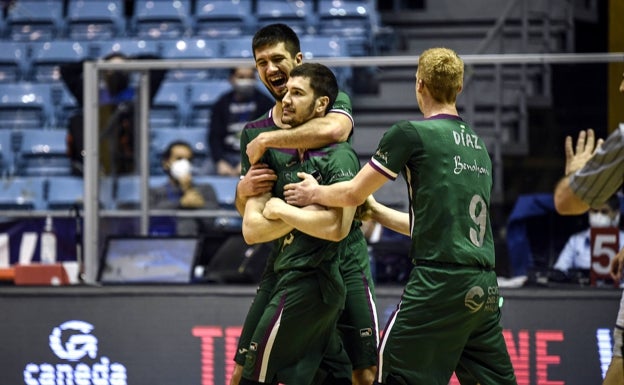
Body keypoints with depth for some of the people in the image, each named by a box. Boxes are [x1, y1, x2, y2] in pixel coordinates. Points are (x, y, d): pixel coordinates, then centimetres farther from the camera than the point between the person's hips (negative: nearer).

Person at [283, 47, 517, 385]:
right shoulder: (478, 146, 17)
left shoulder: (409, 134, -4)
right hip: (484, 288, 7)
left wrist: (315, 193, 24)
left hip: (438, 284, -7)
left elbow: (353, 194, 5)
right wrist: (378, 214, 37)